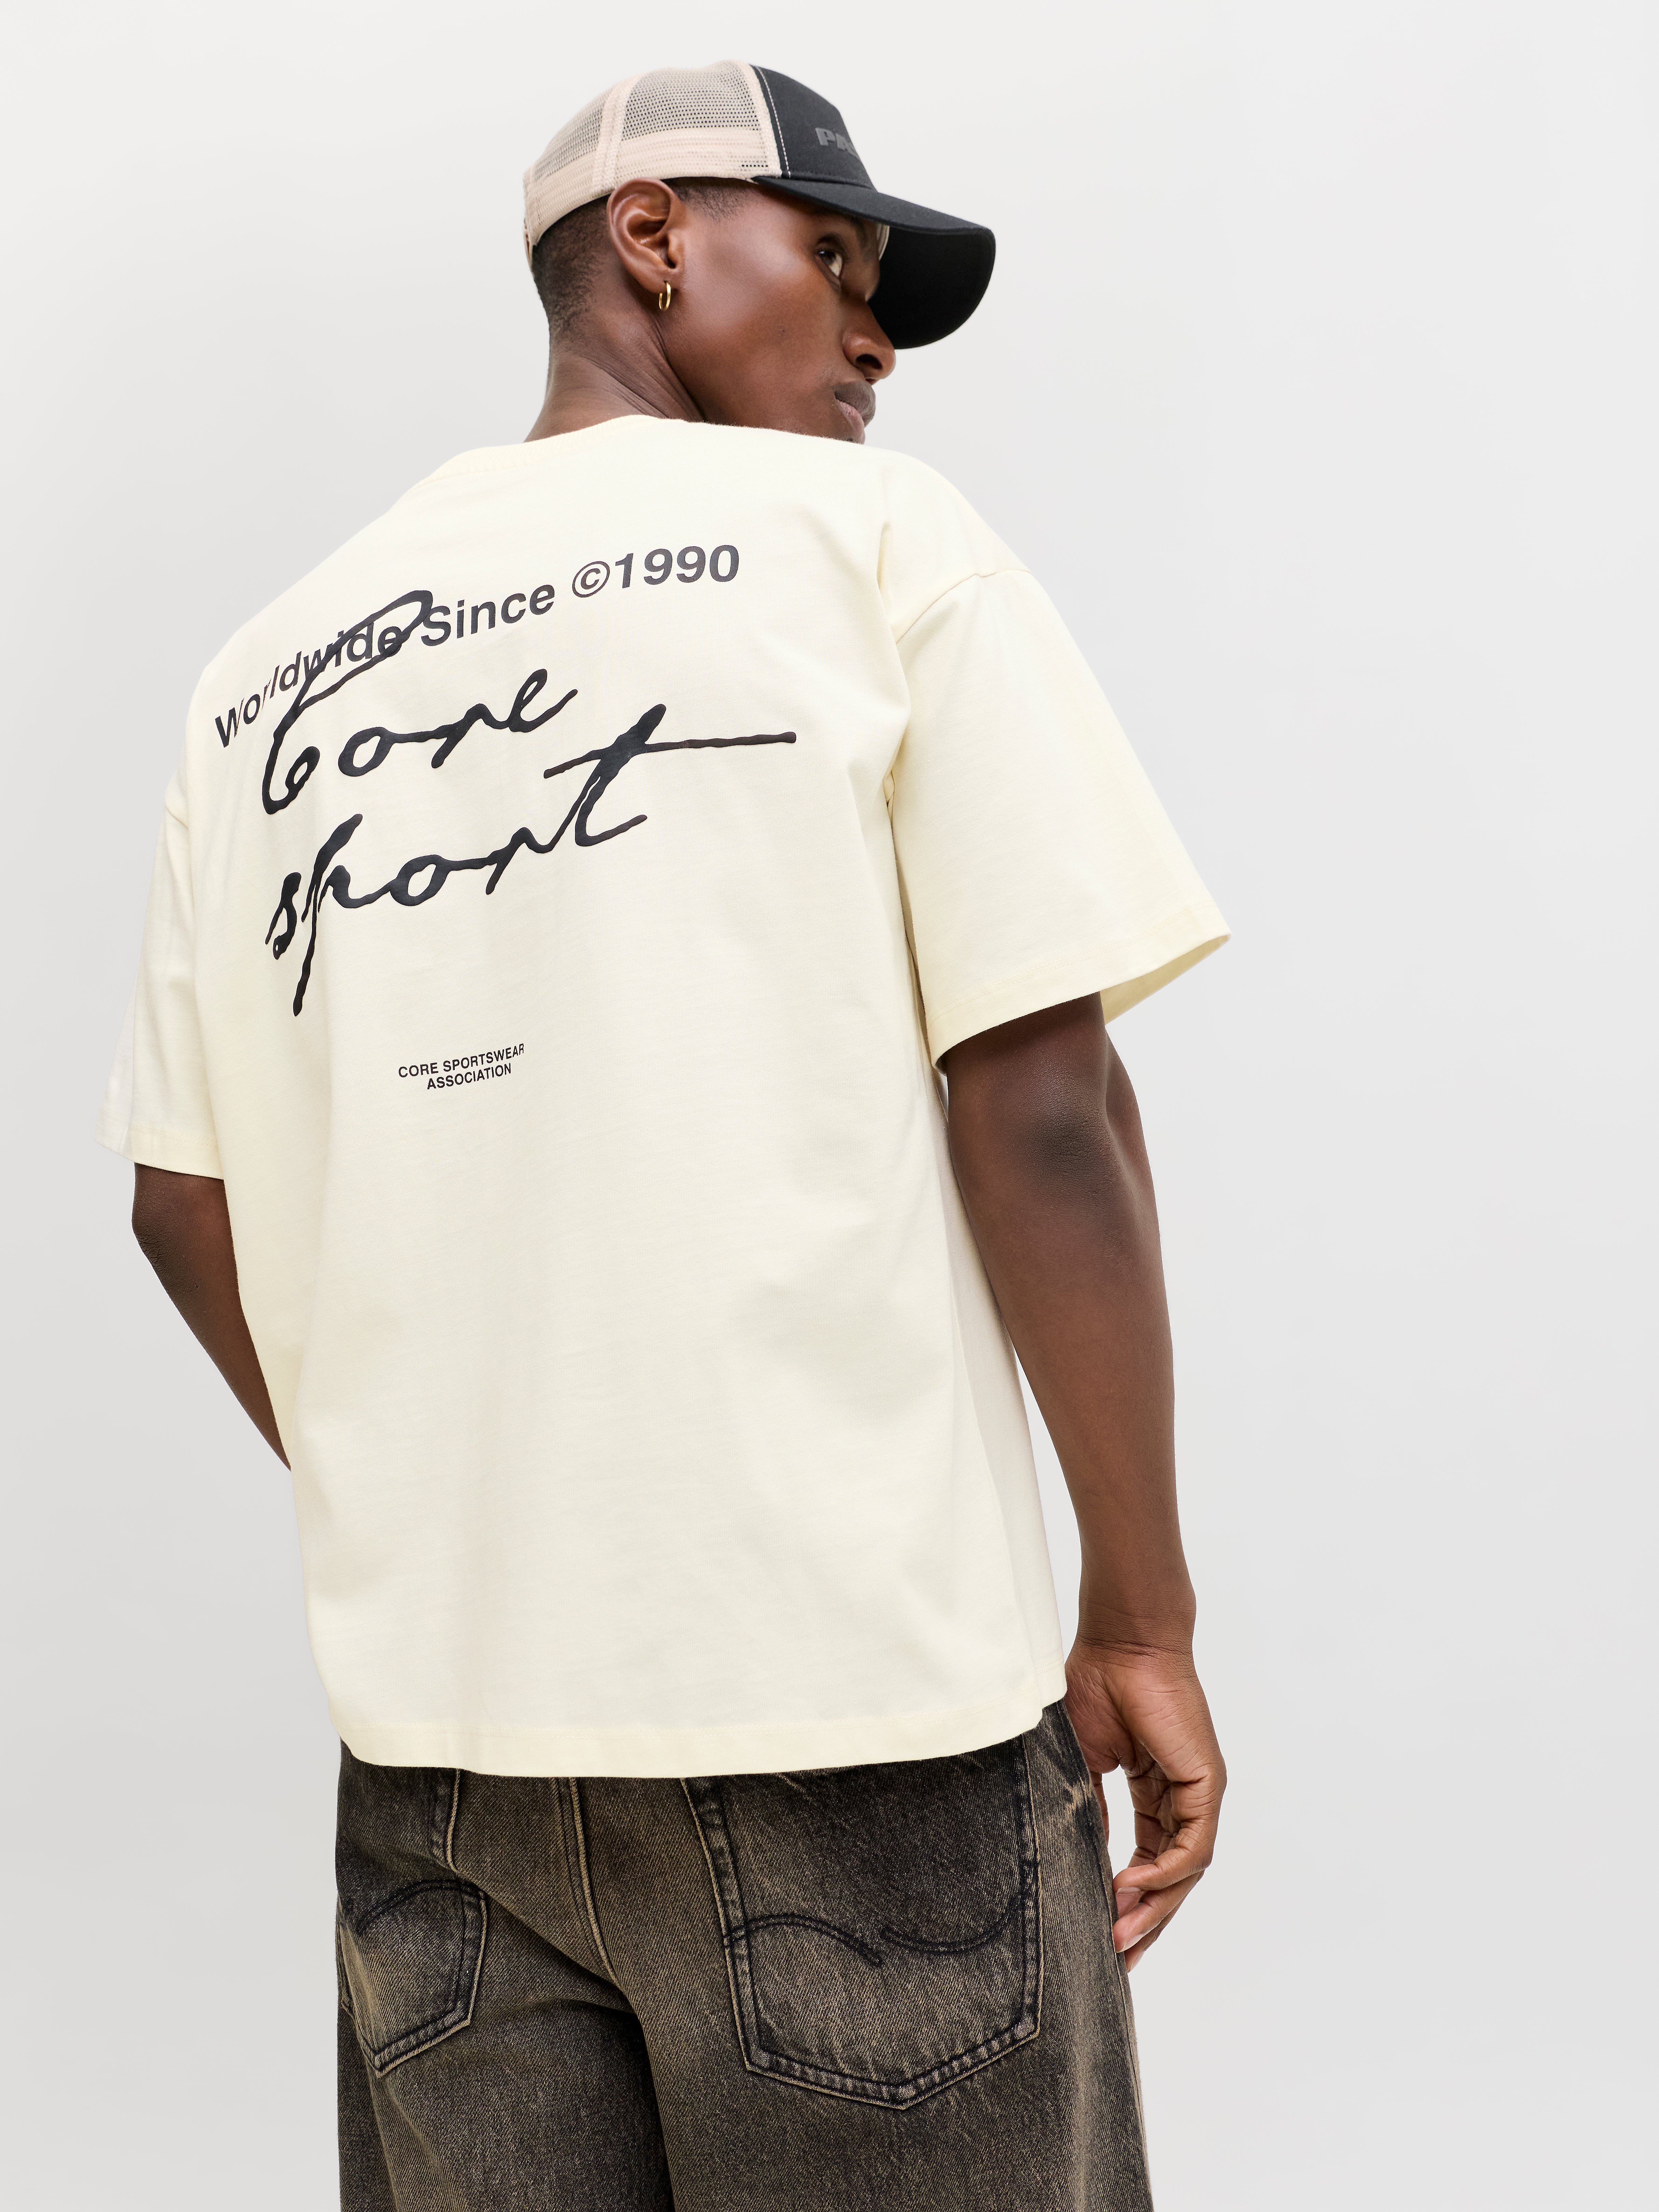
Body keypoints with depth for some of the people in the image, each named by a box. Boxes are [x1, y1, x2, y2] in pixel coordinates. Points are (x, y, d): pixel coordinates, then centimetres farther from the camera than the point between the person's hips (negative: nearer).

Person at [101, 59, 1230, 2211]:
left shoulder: (272, 674, 12)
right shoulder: (867, 538, -2)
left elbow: (188, 1198, 11)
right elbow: (1040, 1105, -10)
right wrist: (1144, 1621, -3)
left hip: (429, 1713, 5)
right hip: (852, 1699, -4)